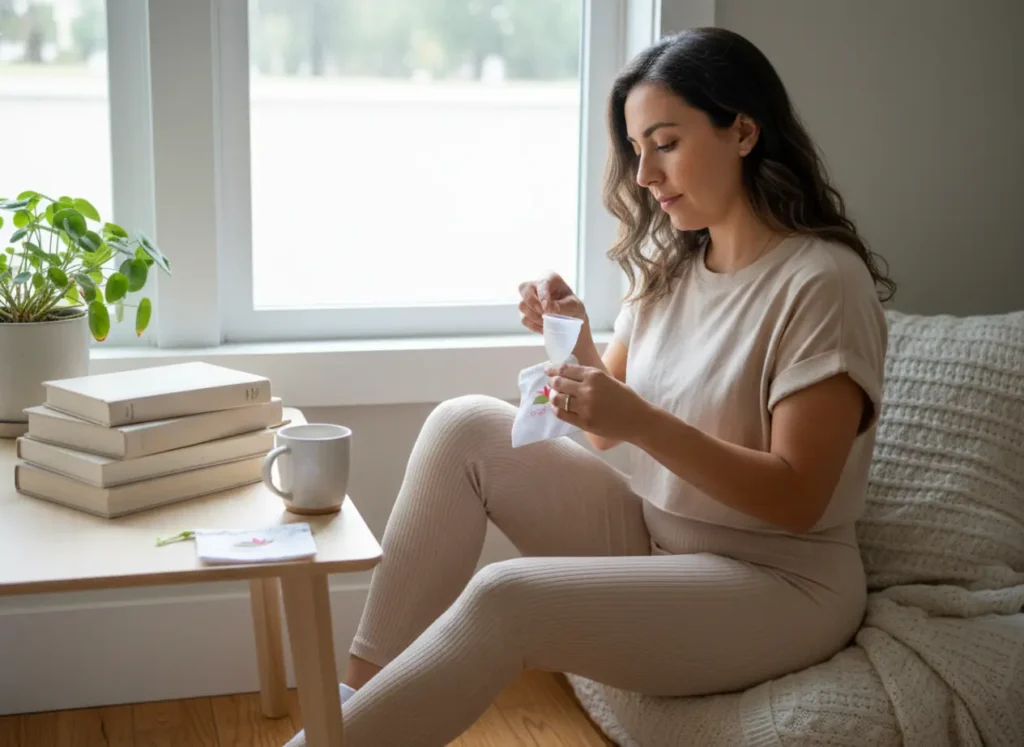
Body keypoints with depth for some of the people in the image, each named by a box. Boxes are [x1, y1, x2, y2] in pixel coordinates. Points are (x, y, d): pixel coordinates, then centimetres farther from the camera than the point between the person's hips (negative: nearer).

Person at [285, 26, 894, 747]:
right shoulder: (669, 267, 6)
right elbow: (607, 429, 9)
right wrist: (577, 341, -10)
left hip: (778, 584, -7)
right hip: (653, 540, 8)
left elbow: (798, 499, -20)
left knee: (505, 599, -28)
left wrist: (642, 424, -29)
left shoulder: (822, 282, -16)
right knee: (464, 427, -7)